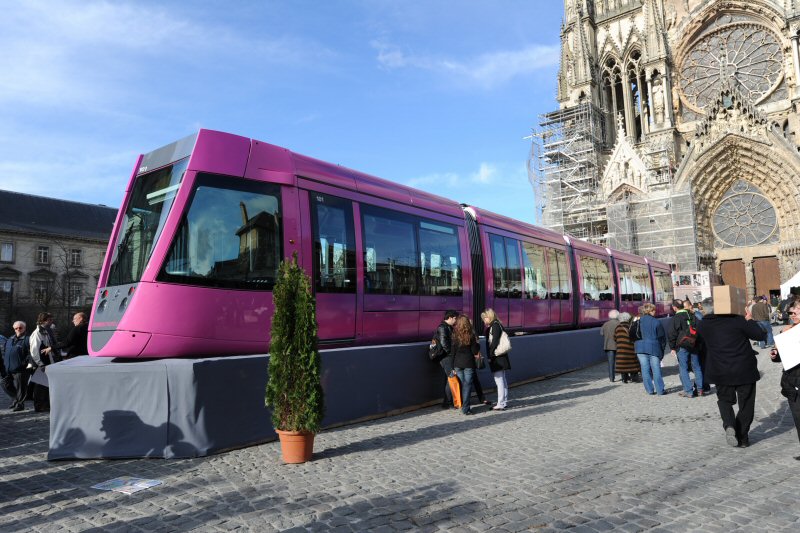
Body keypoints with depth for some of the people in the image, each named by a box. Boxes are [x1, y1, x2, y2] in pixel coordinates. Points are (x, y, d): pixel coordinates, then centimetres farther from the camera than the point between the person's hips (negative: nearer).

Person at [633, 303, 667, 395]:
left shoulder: (638, 322, 7)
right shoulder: (656, 322, -4)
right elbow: (662, 337, 1)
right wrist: (662, 350, 10)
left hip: (640, 348, 3)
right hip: (654, 348, -3)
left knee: (645, 369, 6)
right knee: (656, 369, 1)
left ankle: (649, 390, 9)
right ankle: (660, 390, 3)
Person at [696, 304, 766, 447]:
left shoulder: (702, 324, -3)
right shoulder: (738, 320, -14)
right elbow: (761, 335, -5)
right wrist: (750, 320, 8)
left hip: (720, 372, 2)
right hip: (744, 370, -2)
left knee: (725, 399, 20)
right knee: (746, 403, 13)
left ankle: (729, 425, -6)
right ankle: (742, 438, 19)